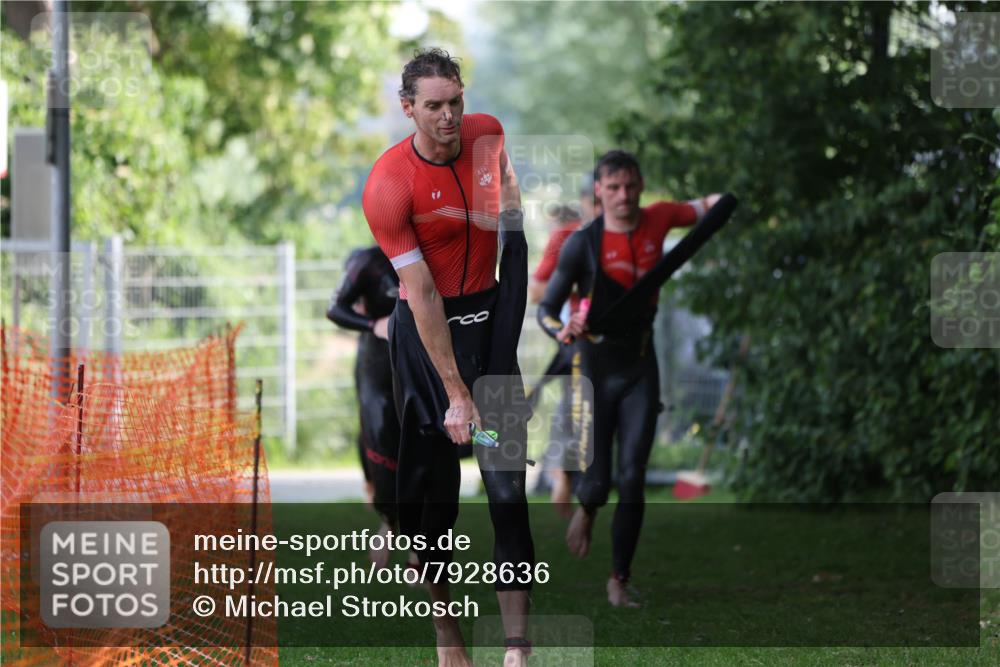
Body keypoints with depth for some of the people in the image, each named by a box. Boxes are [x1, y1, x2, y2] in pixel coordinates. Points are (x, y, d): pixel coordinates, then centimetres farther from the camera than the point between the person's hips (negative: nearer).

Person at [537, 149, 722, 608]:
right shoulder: (582, 244, -13)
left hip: (640, 370, 2)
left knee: (632, 480, -5)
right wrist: (559, 330, -32)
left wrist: (716, 204, -7)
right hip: (594, 368, -2)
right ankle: (586, 510, 34)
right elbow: (546, 308, -9)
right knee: (597, 481, -5)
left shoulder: (657, 219, -3)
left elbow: (697, 210, 17)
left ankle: (619, 580, 7)